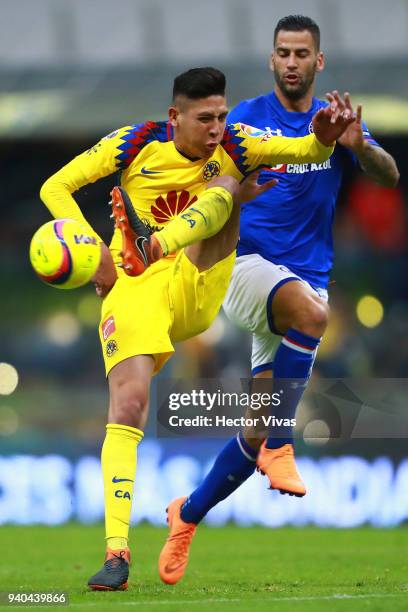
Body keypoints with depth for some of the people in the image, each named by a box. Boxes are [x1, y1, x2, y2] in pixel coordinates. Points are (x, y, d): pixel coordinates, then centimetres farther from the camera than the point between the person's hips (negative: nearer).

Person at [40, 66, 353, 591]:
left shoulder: (232, 149, 0)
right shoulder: (134, 145, -4)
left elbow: (306, 151, -11)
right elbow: (56, 188, -3)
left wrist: (324, 137, -35)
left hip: (195, 289, 2)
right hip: (132, 289, -2)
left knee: (226, 183, -16)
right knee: (128, 404, -20)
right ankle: (116, 553, -20)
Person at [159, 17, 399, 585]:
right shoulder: (246, 117, 1)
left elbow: (389, 175, -9)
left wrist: (357, 146, -30)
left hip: (309, 278, 3)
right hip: (248, 263, -3)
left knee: (259, 432, 2)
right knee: (310, 310, -39)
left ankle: (189, 513, 24)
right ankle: (279, 449, -31)